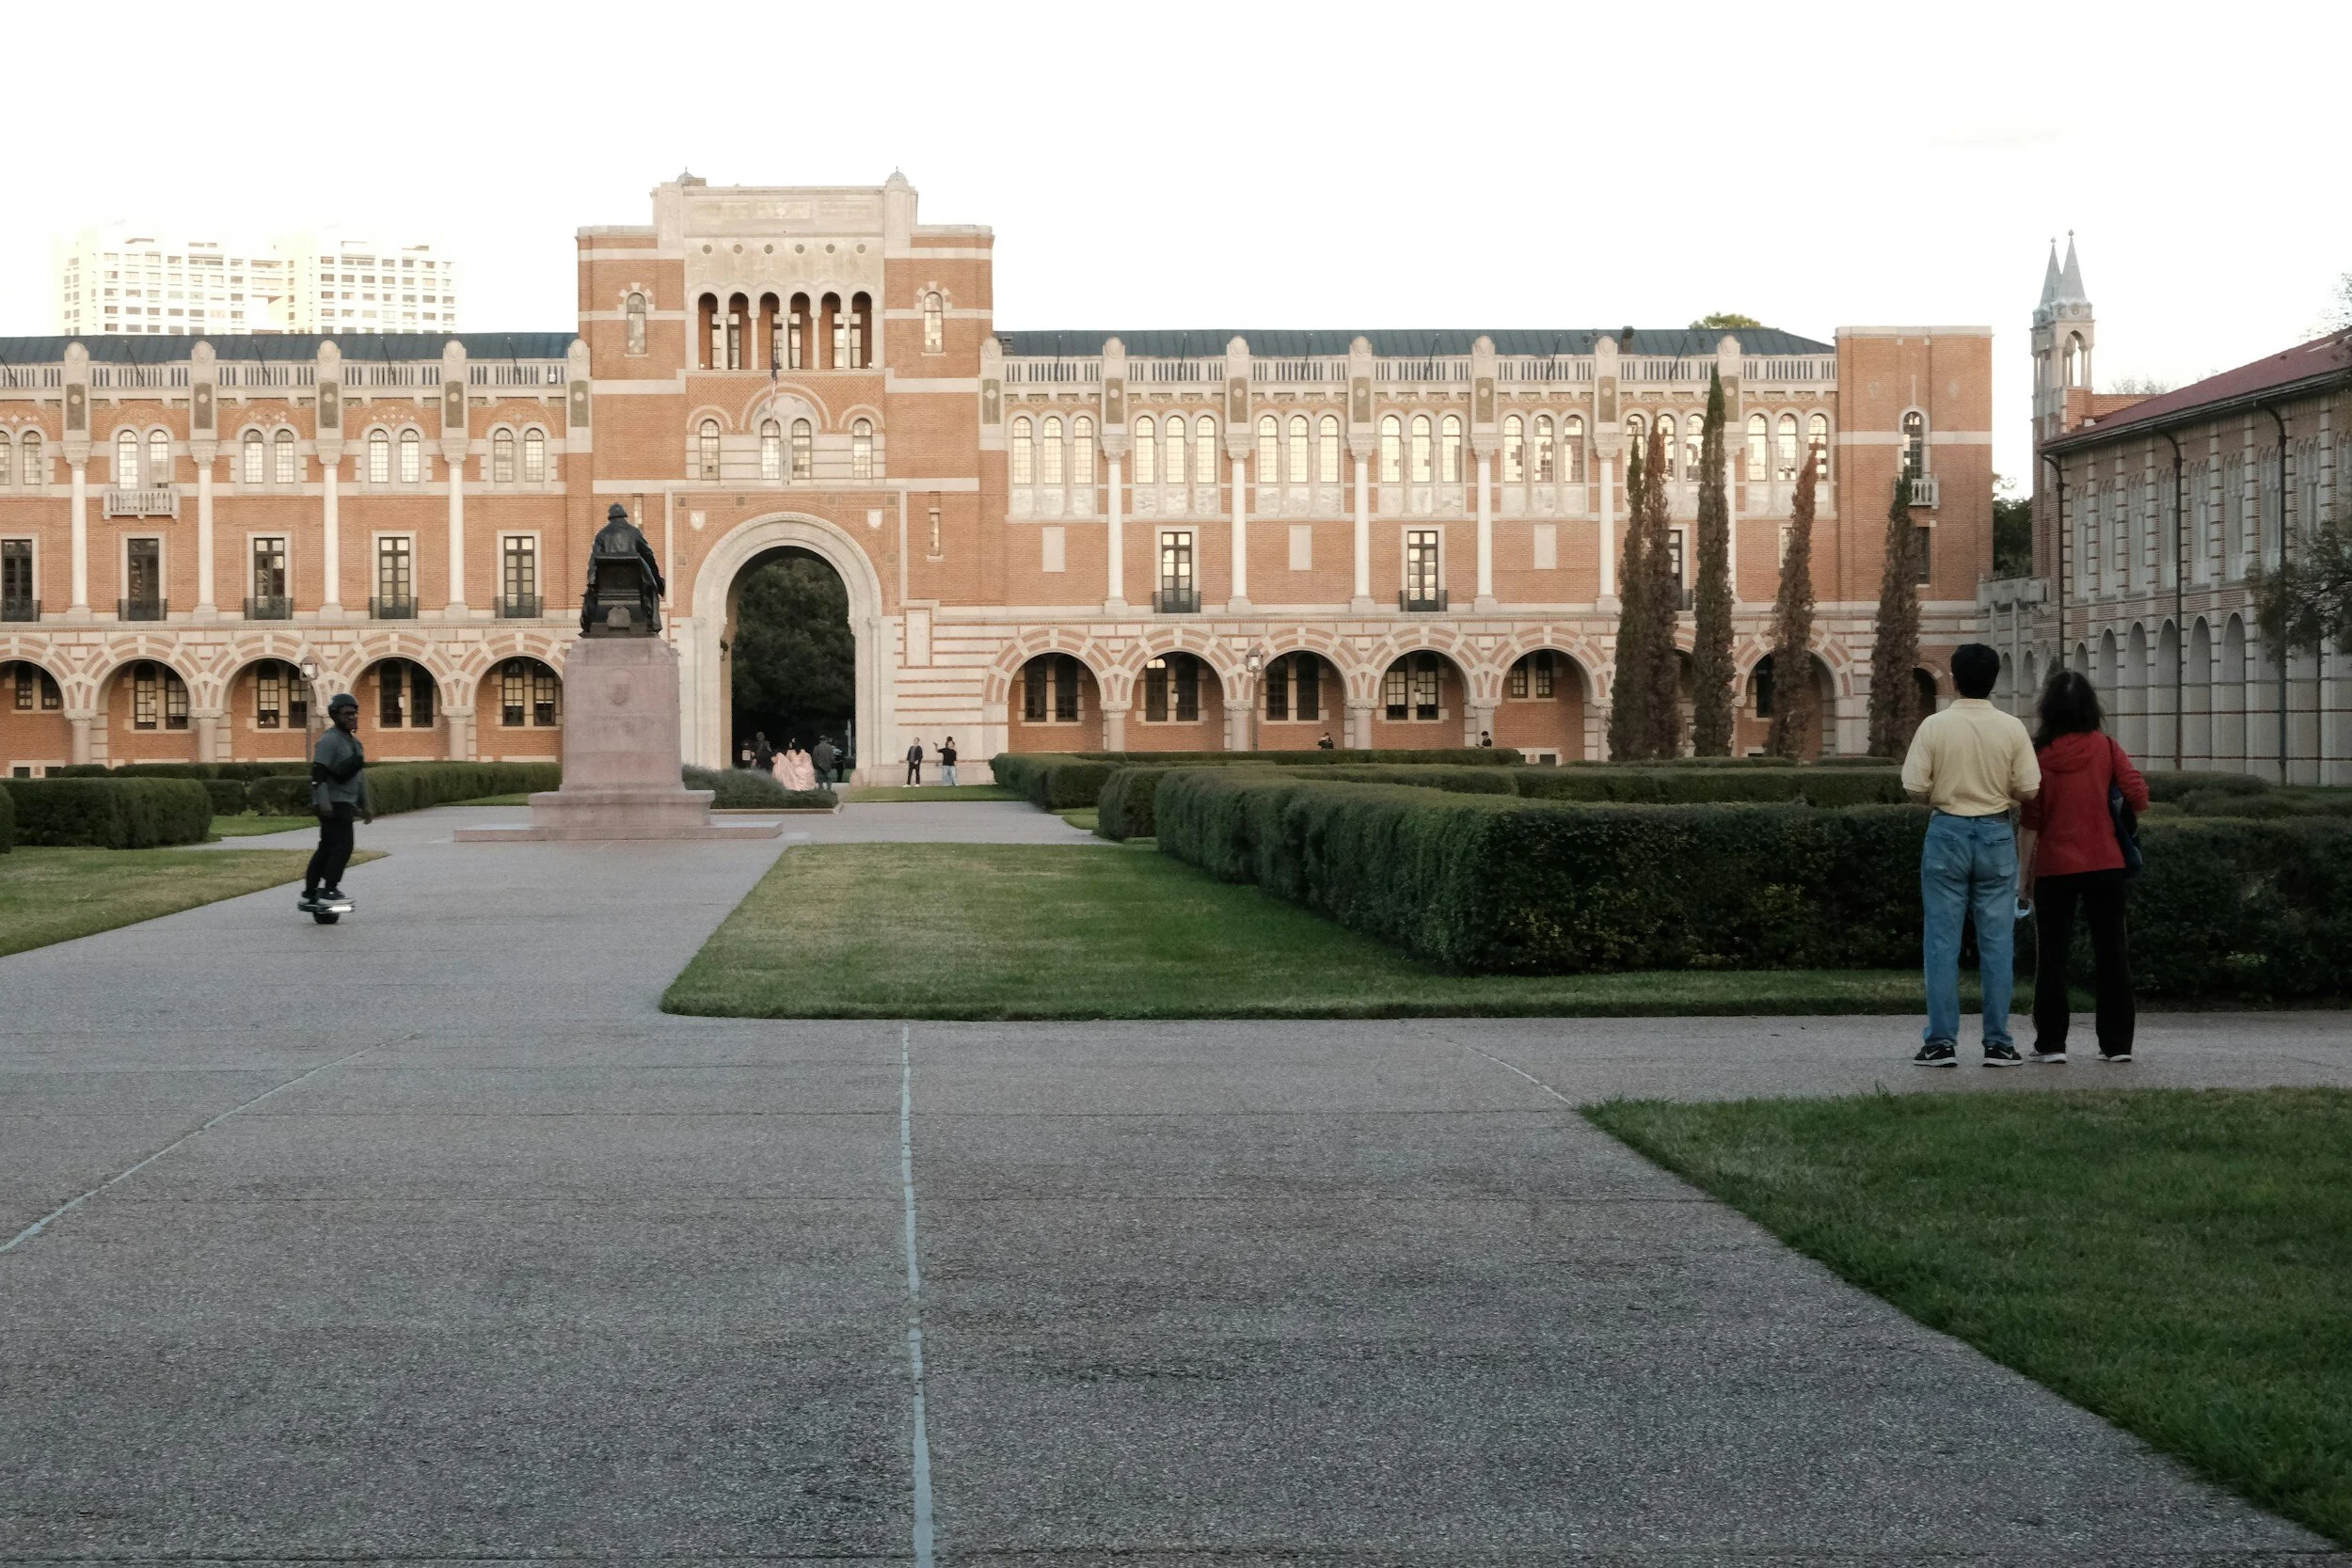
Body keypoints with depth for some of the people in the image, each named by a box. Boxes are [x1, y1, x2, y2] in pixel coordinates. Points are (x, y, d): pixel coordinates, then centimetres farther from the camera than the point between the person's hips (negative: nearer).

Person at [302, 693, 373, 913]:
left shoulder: (354, 742, 19)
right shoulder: (329, 740, -11)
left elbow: (359, 775, 26)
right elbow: (318, 773, -18)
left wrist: (365, 805, 24)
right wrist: (324, 803, -25)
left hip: (345, 804, 10)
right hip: (333, 803, -10)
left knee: (326, 849, 11)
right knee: (342, 846, -16)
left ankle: (308, 896, 14)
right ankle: (329, 890, -17)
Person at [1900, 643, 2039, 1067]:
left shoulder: (1934, 726, -6)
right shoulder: (2012, 728, -2)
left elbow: (1914, 786, -8)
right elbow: (2029, 789, -3)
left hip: (1947, 832, -1)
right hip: (1996, 834, 1)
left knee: (1942, 940, 3)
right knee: (1997, 942, 5)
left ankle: (1941, 1042, 1)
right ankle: (1998, 1043, 6)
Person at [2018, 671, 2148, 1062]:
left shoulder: (2038, 753, -5)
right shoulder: (2106, 748, -1)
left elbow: (2029, 820, -6)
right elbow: (2139, 798, -8)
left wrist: (2024, 871, 1)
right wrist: (2108, 807, 13)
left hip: (2054, 868, -1)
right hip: (2105, 866, 1)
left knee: (2051, 956, 6)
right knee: (2110, 953, 8)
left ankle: (2051, 1043, 4)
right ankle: (2117, 1043, 8)